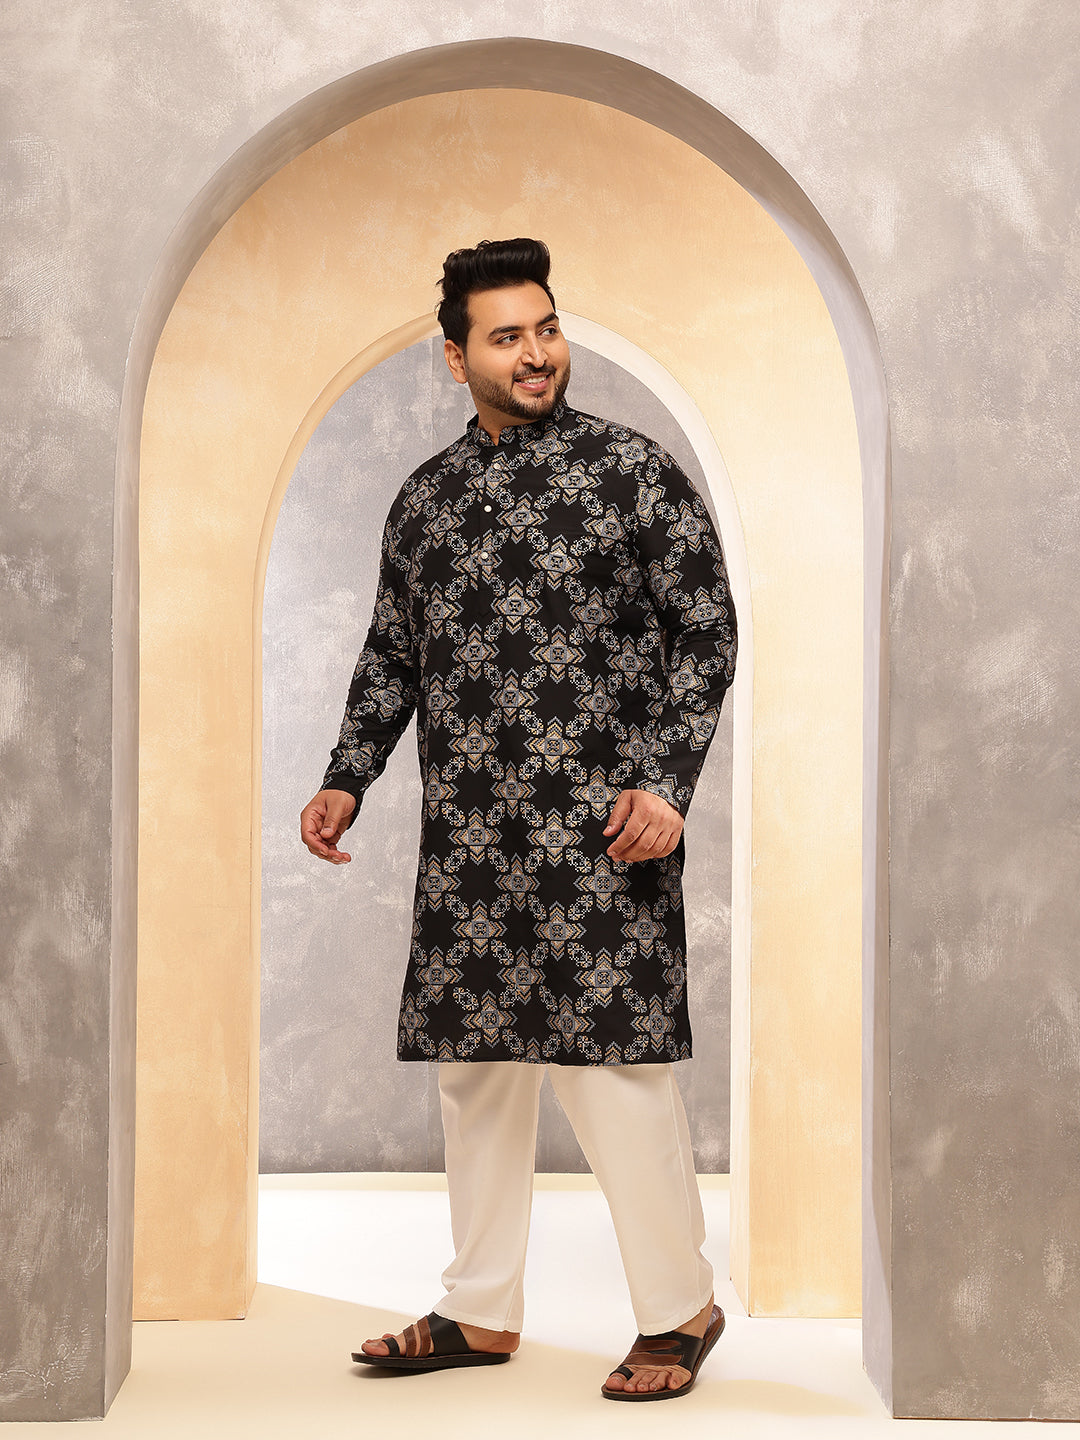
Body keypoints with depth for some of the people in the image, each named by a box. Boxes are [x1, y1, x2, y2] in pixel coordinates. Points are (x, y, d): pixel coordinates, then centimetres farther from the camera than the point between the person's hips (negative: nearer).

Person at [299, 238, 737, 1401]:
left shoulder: (632, 470, -1)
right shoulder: (424, 498, 13)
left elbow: (706, 632, -3)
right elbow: (390, 658, 19)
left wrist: (668, 784, -13)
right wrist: (346, 780, 7)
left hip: (599, 836, -5)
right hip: (468, 846, 5)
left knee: (616, 1072, -4)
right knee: (472, 1067, 10)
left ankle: (680, 1310, 13)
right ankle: (481, 1312, 24)